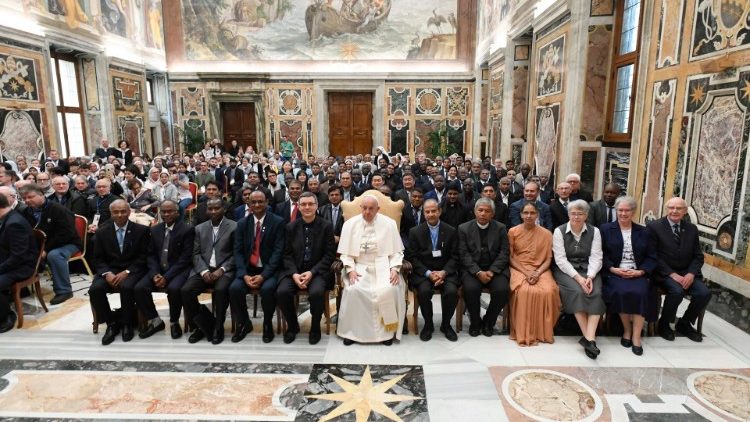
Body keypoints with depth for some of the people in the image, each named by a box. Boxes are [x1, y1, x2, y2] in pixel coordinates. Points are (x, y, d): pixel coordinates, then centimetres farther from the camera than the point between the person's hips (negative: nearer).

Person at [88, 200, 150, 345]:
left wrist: (126, 272, -16)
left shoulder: (141, 230, 0)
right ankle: (111, 323, -4)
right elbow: (98, 259, 7)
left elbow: (143, 257, -2)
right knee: (95, 289, -25)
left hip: (132, 270, -3)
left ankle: (127, 323, -9)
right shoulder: (102, 232, 8)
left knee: (126, 287, -33)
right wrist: (107, 273, -13)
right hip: (109, 270, 3)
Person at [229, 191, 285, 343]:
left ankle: (268, 324, -3)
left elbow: (278, 251, -10)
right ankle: (244, 323, 4)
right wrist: (244, 275, -12)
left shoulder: (277, 222, -3)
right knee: (234, 288, -23)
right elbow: (237, 251, 3)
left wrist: (264, 275, -19)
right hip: (248, 269, 3)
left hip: (269, 270, -3)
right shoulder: (242, 223, 9)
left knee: (267, 289, -32)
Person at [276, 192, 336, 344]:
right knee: (282, 292, -24)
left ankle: (315, 327, -1)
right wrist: (294, 274, -13)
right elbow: (287, 254, 5)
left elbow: (329, 254, -4)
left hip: (318, 270, -2)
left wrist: (312, 272, -15)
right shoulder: (291, 227, 8)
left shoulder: (326, 226, 0)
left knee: (317, 292, -32)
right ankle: (292, 325, 6)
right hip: (294, 270, 3)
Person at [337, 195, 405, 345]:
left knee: (390, 289, -29)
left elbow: (397, 251, 3)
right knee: (353, 289, -28)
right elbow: (345, 252, 4)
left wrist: (395, 269, -12)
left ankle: (387, 331, -9)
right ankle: (352, 331, -9)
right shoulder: (350, 224, 4)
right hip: (359, 266, 1)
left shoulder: (389, 224, 3)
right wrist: (350, 269, -12)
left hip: (383, 266, -1)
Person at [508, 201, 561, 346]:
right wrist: (525, 272, -13)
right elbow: (510, 257, 1)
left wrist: (538, 273, -15)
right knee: (524, 291, -32)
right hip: (518, 269, -1)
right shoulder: (513, 232, 3)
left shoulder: (546, 234, 5)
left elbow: (548, 259, 4)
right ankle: (523, 332, -19)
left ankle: (543, 332, -11)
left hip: (540, 270, 1)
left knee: (548, 291, -29)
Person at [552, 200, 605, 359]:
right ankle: (589, 337, -23)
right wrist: (578, 277, -19)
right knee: (577, 291, -30)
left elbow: (596, 257, -2)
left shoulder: (594, 231, 5)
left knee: (596, 292, -26)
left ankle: (589, 338, -30)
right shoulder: (559, 231, -2)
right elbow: (561, 259, -8)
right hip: (565, 270, -2)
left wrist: (590, 277, -19)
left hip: (588, 270, 2)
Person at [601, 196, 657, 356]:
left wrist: (640, 271, -7)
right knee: (621, 292, -31)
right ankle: (627, 329, -7)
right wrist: (613, 269, -12)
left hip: (637, 274, 2)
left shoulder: (643, 232, 15)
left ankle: (636, 337, -18)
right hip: (615, 273, -1)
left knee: (641, 292, -29)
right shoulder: (606, 229, 9)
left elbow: (651, 257, 11)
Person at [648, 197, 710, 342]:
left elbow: (698, 256, 9)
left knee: (705, 293, -19)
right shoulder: (655, 226, -5)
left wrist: (691, 274, -9)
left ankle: (684, 323, 7)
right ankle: (664, 324, -5)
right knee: (677, 291, -31)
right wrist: (672, 274, -17)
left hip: (687, 273, 5)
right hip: (664, 273, -5)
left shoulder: (692, 228, 10)